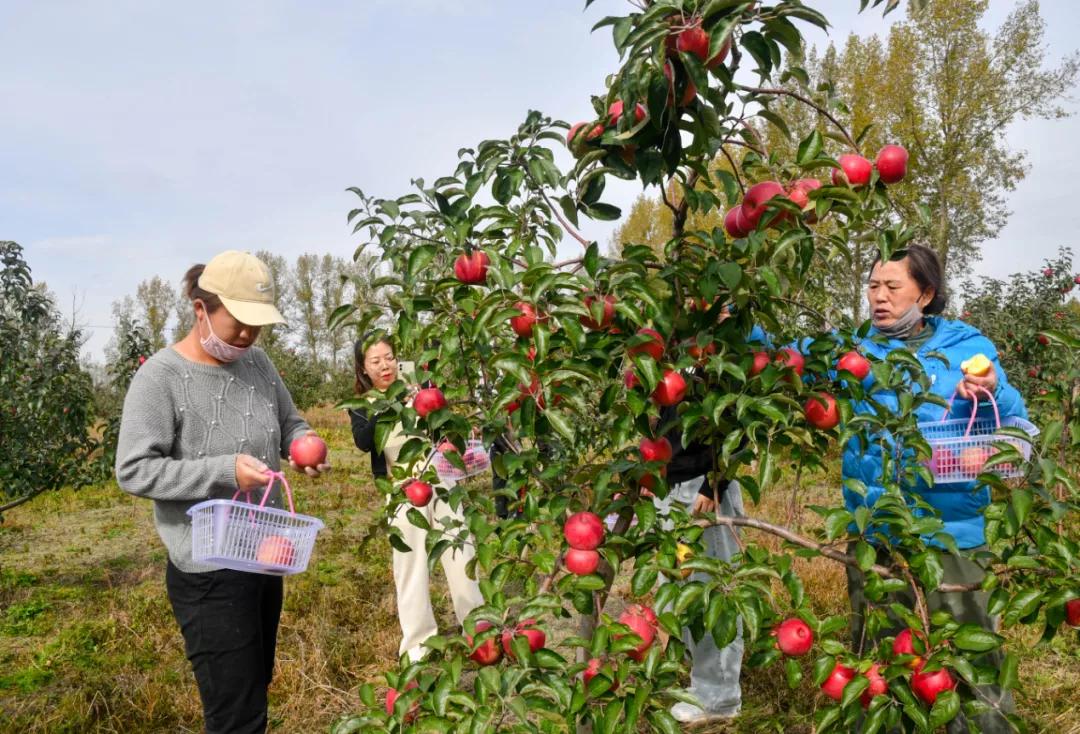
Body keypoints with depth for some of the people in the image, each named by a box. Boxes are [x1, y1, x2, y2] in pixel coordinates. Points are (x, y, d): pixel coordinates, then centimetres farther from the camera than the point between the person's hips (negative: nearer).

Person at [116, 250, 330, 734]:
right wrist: (224, 471, -26)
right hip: (208, 573, -6)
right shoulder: (161, 377, -16)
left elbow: (290, 424, 13)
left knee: (255, 687, 22)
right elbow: (133, 471, -18)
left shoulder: (256, 362, 2)